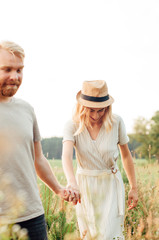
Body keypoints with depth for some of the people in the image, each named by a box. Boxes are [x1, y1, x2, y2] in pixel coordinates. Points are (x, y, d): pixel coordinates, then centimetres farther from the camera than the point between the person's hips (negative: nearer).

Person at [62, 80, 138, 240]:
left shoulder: (116, 122, -9)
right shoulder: (72, 126, -12)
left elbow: (126, 155, 3)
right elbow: (66, 155, -30)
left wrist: (133, 188, 6)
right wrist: (71, 182, -49)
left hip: (111, 186, -1)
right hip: (85, 186, 1)